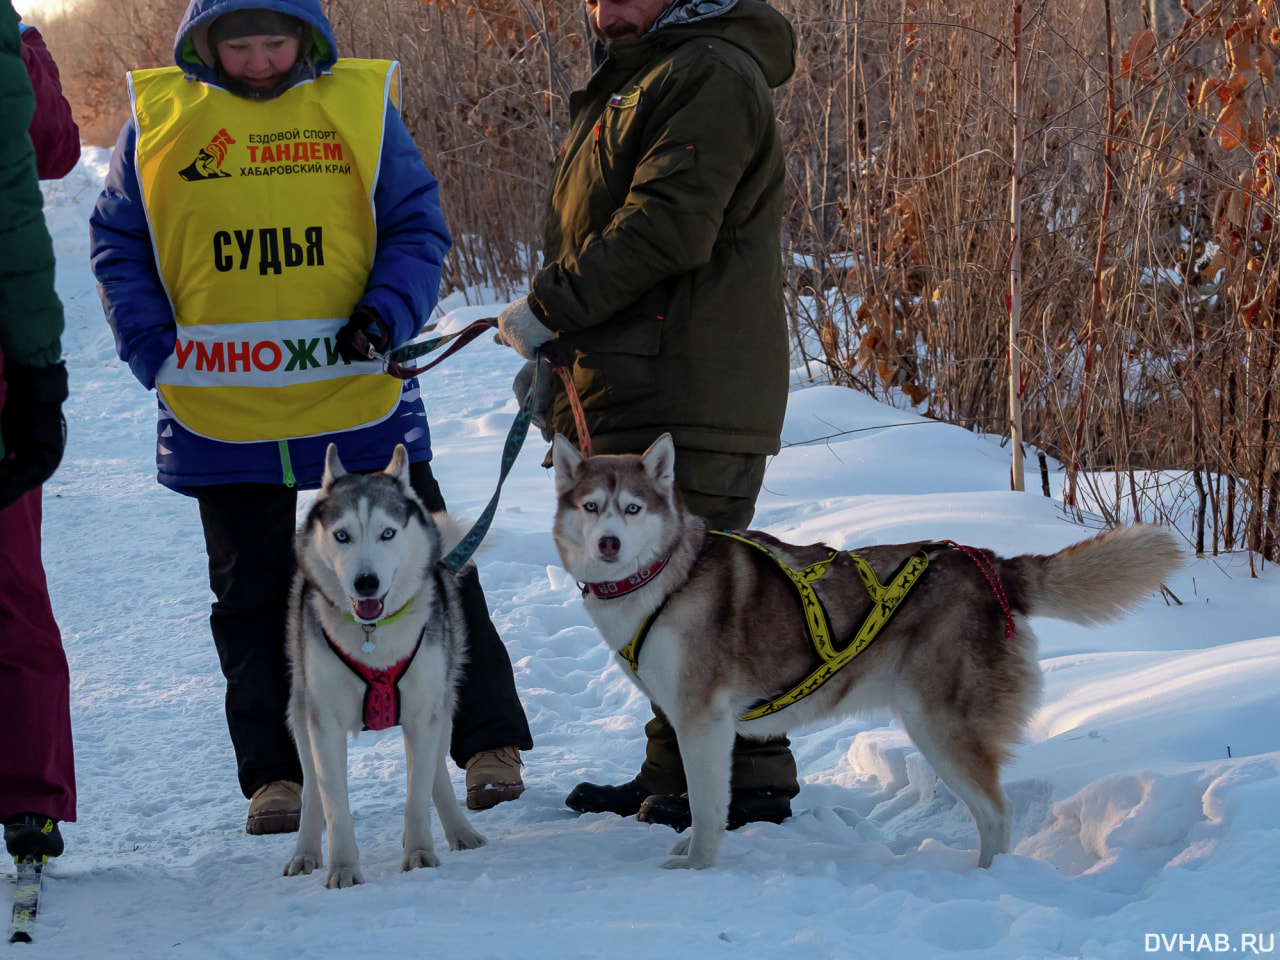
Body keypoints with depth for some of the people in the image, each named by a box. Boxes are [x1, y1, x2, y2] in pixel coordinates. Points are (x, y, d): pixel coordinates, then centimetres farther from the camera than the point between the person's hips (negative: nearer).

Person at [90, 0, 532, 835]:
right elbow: (119, 242, 10)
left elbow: (417, 227, 4)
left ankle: (492, 747, 12)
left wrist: (386, 313, -13)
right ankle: (276, 774, 18)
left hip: (360, 393, -1)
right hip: (222, 412, 1)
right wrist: (154, 348, -3)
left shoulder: (362, 105, 2)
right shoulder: (159, 117, 4)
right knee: (252, 593, 7)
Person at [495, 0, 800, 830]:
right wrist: (555, 355, 19)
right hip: (637, 394, 10)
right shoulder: (631, 81, 23)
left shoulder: (711, 75, -11)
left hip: (687, 387, -10)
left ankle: (748, 777, -4)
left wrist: (550, 307, -16)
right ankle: (676, 772, 18)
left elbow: (669, 224, -20)